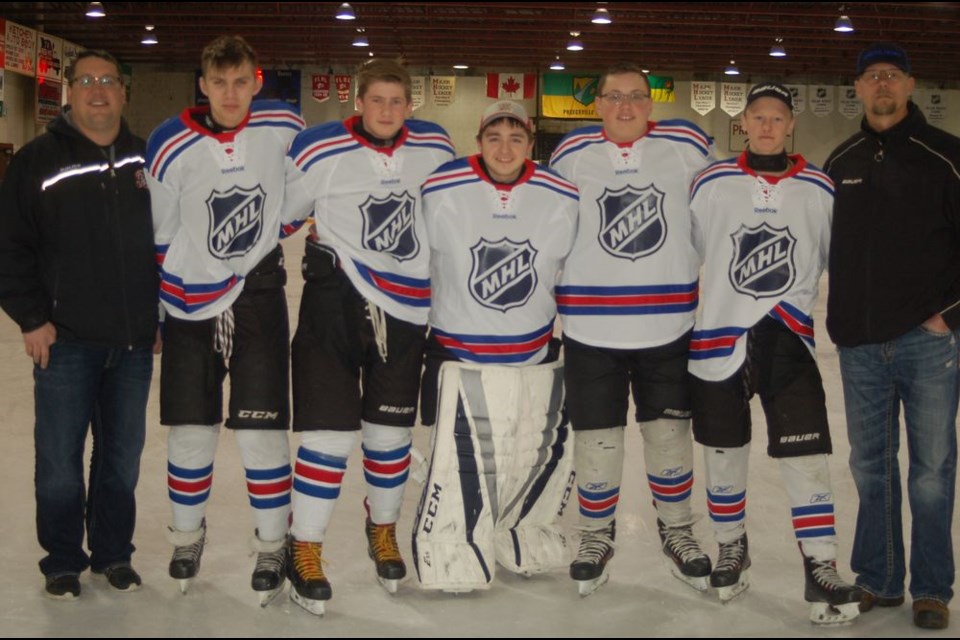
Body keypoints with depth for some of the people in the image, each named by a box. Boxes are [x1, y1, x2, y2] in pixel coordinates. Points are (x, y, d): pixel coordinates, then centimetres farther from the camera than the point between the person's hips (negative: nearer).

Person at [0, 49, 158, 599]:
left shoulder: (148, 160, 6)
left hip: (134, 341, 3)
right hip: (65, 340, -3)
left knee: (123, 456, 12)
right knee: (60, 460, 4)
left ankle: (113, 553, 27)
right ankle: (63, 561, 21)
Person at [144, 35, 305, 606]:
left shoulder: (284, 127, -8)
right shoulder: (170, 146, -10)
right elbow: (158, 235, 0)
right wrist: (152, 307, 5)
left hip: (259, 292, 0)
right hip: (189, 300, 0)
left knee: (261, 424, -3)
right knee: (192, 428, 7)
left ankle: (274, 546, 14)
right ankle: (188, 533, 30)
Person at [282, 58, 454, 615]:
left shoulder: (436, 149, 2)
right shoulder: (322, 151, -10)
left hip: (407, 304, 4)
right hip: (335, 298, -3)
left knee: (391, 429, 13)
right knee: (331, 431, -6)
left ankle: (384, 530, 36)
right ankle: (306, 551, 9)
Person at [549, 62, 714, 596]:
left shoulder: (689, 146, -1)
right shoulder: (570, 155, 0)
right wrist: (560, 284, 15)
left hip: (669, 323, 0)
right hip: (590, 325, 0)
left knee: (669, 431, 10)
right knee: (598, 436, 6)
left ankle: (677, 530, 30)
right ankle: (597, 535, 26)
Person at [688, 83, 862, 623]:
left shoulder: (820, 189, 3)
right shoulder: (712, 184, 2)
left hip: (788, 336, 0)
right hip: (719, 335, 1)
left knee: (806, 453, -6)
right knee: (725, 451, 10)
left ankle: (821, 570, 2)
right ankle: (732, 550, 30)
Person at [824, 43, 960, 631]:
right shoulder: (841, 163, 11)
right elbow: (825, 243, 17)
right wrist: (841, 319, 9)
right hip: (860, 344, 4)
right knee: (870, 466, 11)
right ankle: (878, 580, 24)